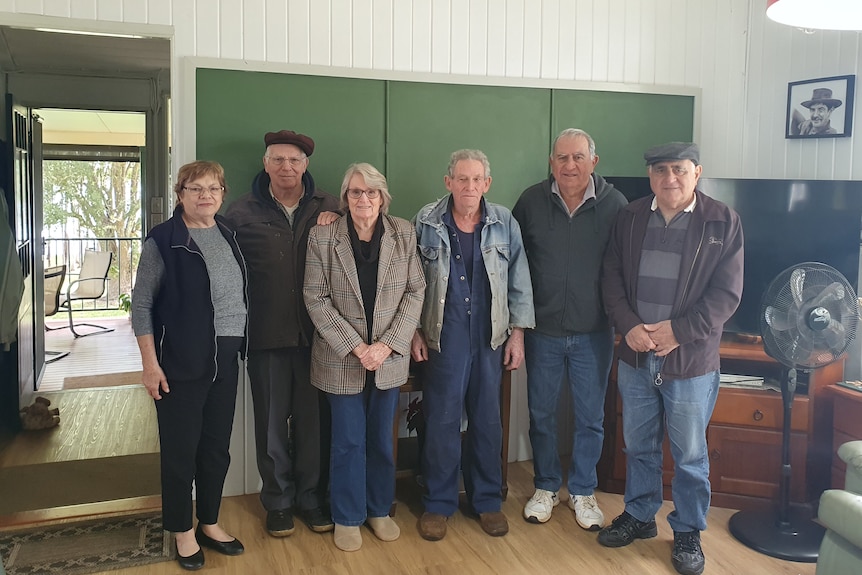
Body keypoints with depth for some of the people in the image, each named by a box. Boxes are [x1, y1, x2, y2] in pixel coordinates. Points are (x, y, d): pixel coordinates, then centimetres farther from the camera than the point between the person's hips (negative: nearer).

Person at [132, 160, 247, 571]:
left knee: (217, 446, 13)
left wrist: (240, 346, 11)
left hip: (225, 359, 5)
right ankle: (182, 531, 22)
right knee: (180, 449, 6)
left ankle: (209, 523, 30)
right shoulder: (162, 240, -9)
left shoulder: (227, 235, 8)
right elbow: (141, 304, -8)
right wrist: (150, 363, -12)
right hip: (180, 362, -5)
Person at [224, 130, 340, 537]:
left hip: (315, 333, 1)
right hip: (266, 335, -1)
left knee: (313, 419, 9)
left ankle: (311, 496, 26)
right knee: (272, 422, 9)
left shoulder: (326, 209, 6)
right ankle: (278, 501, 26)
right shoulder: (242, 212, 3)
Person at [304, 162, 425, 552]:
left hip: (389, 356, 2)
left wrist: (387, 345, -11)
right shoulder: (322, 238, -6)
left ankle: (380, 510, 32)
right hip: (341, 358, -2)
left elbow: (415, 292, -1)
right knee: (348, 442, 7)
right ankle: (347, 518, 24)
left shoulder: (404, 234, -1)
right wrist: (356, 347, -14)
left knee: (381, 438, 14)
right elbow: (316, 300, -7)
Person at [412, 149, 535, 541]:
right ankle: (438, 503, 19)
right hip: (443, 336, -1)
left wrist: (517, 333, 2)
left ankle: (487, 500, 26)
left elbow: (519, 282, 4)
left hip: (491, 336, 1)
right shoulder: (426, 222, -3)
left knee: (487, 418, 10)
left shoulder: (504, 223, -1)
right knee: (441, 420, 4)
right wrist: (415, 331, 0)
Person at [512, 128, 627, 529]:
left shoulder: (614, 204, -6)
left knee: (590, 418, 11)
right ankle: (546, 486, 33)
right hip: (543, 331, 1)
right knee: (541, 413, 13)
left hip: (593, 333, -1)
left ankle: (583, 491, 30)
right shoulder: (531, 202, -3)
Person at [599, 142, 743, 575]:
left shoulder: (722, 222, -6)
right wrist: (629, 326, -11)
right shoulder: (629, 217, 4)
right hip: (635, 357, 3)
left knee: (690, 455, 10)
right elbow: (612, 276, 4)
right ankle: (639, 515, 36)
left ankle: (688, 532, 29)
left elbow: (726, 293, -9)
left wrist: (678, 331, -16)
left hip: (690, 360, -3)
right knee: (638, 445, 17)